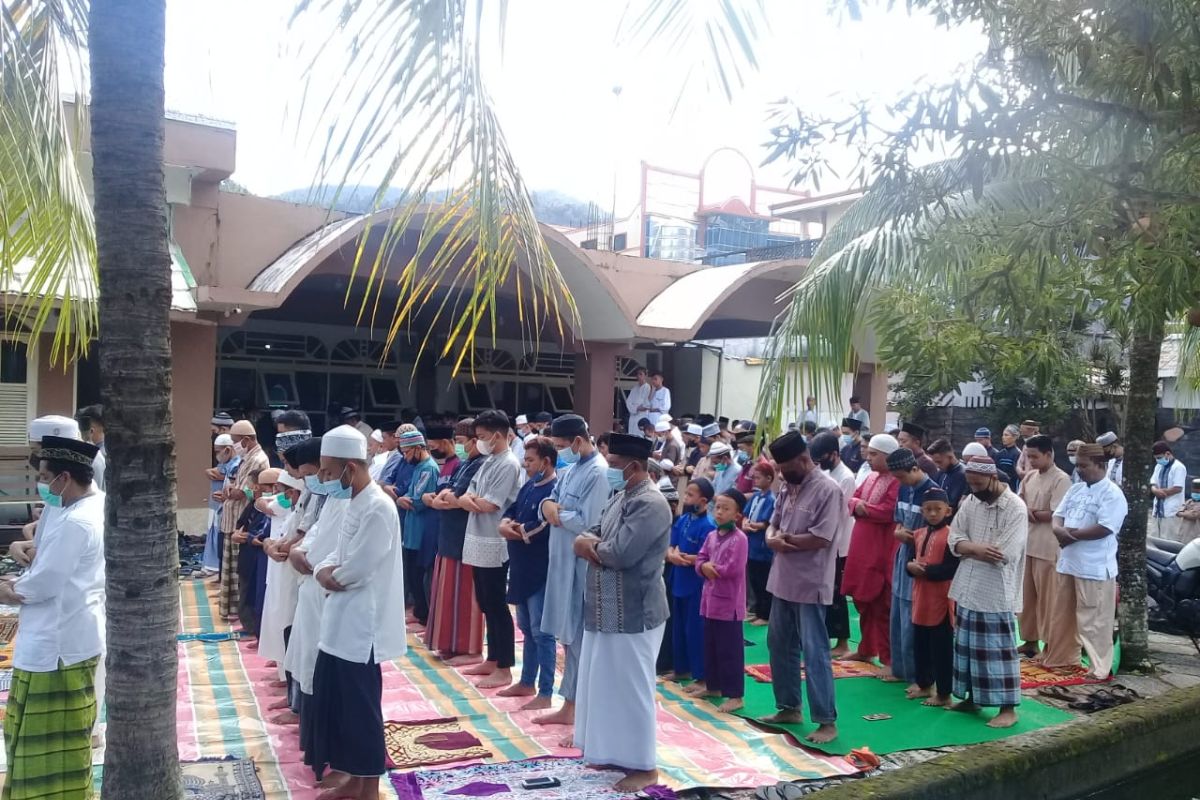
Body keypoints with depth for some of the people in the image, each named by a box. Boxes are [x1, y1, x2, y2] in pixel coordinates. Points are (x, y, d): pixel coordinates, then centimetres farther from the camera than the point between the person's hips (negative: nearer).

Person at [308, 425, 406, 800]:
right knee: (332, 701, 17)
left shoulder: (378, 508, -20)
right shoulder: (353, 503, 11)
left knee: (361, 708, 2)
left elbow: (354, 570, -23)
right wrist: (324, 571, -6)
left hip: (361, 625, -10)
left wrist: (331, 574, -4)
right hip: (340, 621, 10)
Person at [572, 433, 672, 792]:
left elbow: (619, 554, -27)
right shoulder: (619, 497, 11)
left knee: (631, 688, 1)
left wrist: (592, 546, -7)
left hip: (633, 613, -9)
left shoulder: (651, 504, -20)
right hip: (606, 608, 9)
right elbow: (588, 538, 12)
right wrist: (595, 545, -11)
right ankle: (613, 751, 33)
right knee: (605, 683, 18)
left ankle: (643, 765, 15)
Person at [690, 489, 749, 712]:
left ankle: (735, 695, 4)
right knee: (710, 646, 18)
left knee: (730, 650, -3)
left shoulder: (739, 538, -14)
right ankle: (712, 686, 31)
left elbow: (734, 569, -21)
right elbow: (700, 559, 11)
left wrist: (712, 568, -9)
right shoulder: (711, 536, 10)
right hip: (710, 598, 8)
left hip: (729, 602, -8)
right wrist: (704, 567, -11)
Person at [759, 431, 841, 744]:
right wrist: (773, 539, -11)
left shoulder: (828, 491, -16)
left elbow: (820, 539, -22)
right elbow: (774, 524, 13)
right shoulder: (787, 487, 9)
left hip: (811, 584, -9)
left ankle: (827, 721, 6)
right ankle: (789, 707, 30)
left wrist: (785, 539, -10)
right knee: (779, 645, 16)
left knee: (814, 652, -4)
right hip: (784, 580, 9)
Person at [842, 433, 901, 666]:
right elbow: (852, 499, 15)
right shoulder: (871, 477, 13)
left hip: (882, 551, -9)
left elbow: (888, 511, -24)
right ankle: (866, 649, 30)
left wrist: (863, 508, -9)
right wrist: (856, 504, -9)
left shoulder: (898, 481, -15)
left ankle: (890, 659, 6)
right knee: (863, 600, 17)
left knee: (882, 605, -3)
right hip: (862, 547, 9)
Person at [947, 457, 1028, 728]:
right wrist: (978, 548, -18)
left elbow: (1005, 555, -21)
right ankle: (972, 696, 29)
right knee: (968, 645, 15)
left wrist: (970, 548, -8)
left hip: (996, 593, -6)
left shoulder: (1015, 508, -14)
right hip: (968, 589, 7)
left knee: (998, 649, 0)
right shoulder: (970, 502, 6)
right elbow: (954, 539, 2)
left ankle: (1008, 708, 10)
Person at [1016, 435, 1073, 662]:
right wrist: (1027, 512, -11)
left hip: (1048, 547, -7)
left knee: (1048, 599, 2)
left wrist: (1030, 512, -5)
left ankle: (1050, 646, 12)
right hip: (1026, 543, 7)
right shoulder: (1029, 476, 10)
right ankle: (1030, 640, 28)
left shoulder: (1061, 479, -12)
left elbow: (1056, 515, -18)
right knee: (1026, 596, 15)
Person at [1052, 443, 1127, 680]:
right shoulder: (1076, 489, 12)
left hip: (1095, 567, -8)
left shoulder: (1112, 494, -11)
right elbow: (1058, 515, 11)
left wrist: (1071, 535, -13)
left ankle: (1099, 668, 11)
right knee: (1071, 615, 17)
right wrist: (1059, 529, -12)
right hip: (1070, 562, 8)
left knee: (1095, 620, 0)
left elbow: (1103, 529, -21)